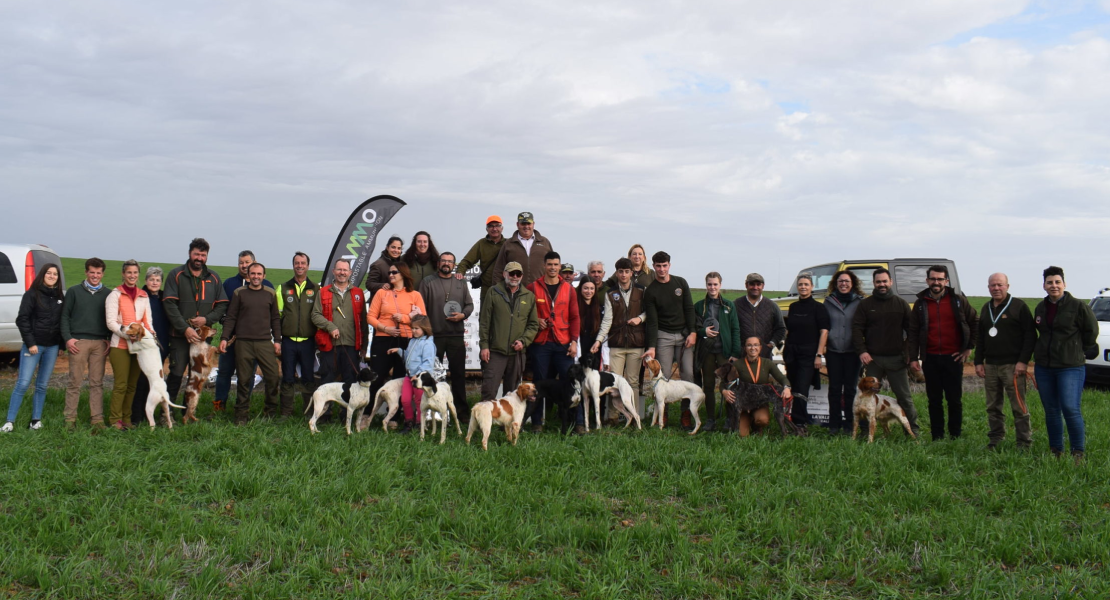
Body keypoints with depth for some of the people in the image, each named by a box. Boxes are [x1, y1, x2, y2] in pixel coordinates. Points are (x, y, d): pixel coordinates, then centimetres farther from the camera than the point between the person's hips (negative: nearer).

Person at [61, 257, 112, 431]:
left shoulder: (107, 294, 11)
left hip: (100, 343, 1)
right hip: (78, 342, -1)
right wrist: (68, 338, -5)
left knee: (97, 383, 2)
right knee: (75, 382, 0)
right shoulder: (74, 291, 8)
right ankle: (70, 419, 4)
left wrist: (111, 340, 0)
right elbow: (65, 316, 5)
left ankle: (97, 419, 3)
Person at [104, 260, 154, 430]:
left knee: (132, 385, 7)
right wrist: (127, 333, -20)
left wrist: (149, 332, -7)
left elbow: (148, 320, 14)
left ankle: (127, 418, 15)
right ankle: (115, 419, -1)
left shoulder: (143, 296, 14)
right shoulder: (115, 295, -1)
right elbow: (111, 322, -7)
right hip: (120, 345, -5)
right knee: (121, 384, -8)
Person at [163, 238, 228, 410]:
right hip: (180, 336, -3)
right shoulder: (176, 275, 1)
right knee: (176, 373, -6)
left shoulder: (213, 278, 11)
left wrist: (206, 319, -9)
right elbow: (169, 304, -7)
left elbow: (222, 305, 10)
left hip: (203, 335, 3)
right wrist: (185, 328, -16)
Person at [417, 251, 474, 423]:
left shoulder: (460, 283, 13)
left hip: (456, 335, 2)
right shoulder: (428, 282, 4)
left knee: (458, 373, 4)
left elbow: (469, 305, 14)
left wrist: (462, 315, -6)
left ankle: (462, 411, 10)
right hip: (434, 335, -2)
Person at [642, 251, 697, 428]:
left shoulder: (681, 283, 5)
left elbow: (689, 309, 5)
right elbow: (652, 321, -6)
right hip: (663, 336, -1)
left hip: (684, 334, 2)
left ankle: (686, 412, 0)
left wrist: (692, 332, -6)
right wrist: (651, 347, -15)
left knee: (688, 373, -7)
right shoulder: (650, 291, -2)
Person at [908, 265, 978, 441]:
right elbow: (913, 332, 7)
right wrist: (913, 358, 1)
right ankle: (937, 438, 14)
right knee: (934, 400, 7)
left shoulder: (958, 300, 2)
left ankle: (955, 437, 13)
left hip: (953, 357, -2)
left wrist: (969, 347, 5)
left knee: (954, 399, 2)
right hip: (930, 359, 2)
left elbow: (975, 323, 10)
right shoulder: (921, 303, 6)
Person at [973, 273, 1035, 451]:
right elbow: (980, 337, 22)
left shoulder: (1019, 306, -3)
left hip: (1012, 366, -6)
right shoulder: (986, 309, 17)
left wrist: (1023, 361, -13)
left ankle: (1024, 441, 2)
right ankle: (995, 439, 17)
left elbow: (1030, 335, -7)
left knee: (1018, 406, -4)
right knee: (993, 407, 9)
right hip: (990, 366, 6)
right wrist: (978, 362, 14)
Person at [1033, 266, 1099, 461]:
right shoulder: (1040, 308, 10)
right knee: (1051, 411, 10)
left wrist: (1075, 350, 5)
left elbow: (1091, 333, -1)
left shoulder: (1078, 306, -7)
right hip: (1044, 367, 6)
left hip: (1071, 367, -6)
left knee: (1070, 408, -14)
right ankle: (1056, 450, 20)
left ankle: (1078, 452, -1)